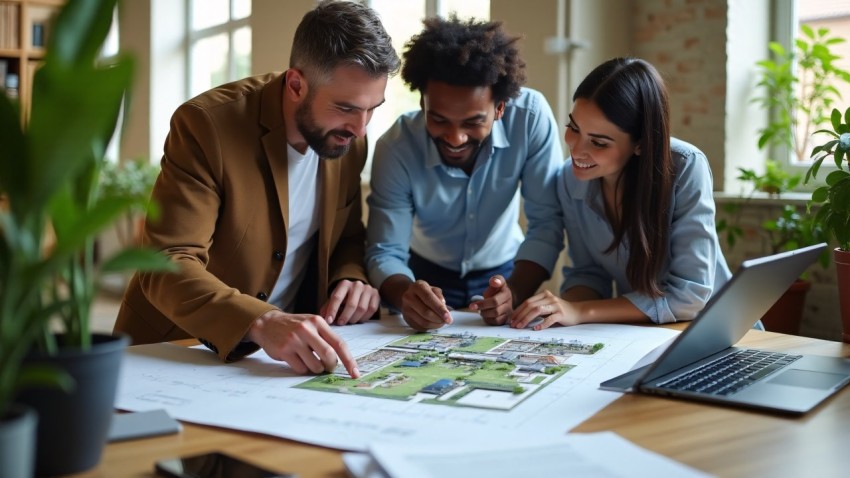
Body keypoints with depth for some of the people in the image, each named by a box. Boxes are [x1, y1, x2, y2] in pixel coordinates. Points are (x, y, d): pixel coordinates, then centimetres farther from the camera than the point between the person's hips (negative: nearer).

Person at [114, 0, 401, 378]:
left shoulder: (348, 137, -3)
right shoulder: (206, 124, -19)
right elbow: (167, 266, -25)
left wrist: (351, 278, -11)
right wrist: (260, 322, -40)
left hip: (289, 346, 4)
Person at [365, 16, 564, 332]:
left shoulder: (531, 115, -24)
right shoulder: (396, 147, -24)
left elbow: (546, 223, -20)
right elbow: (384, 251, -23)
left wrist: (514, 291, -37)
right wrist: (405, 293, -45)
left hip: (503, 273, 0)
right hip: (429, 276, 0)